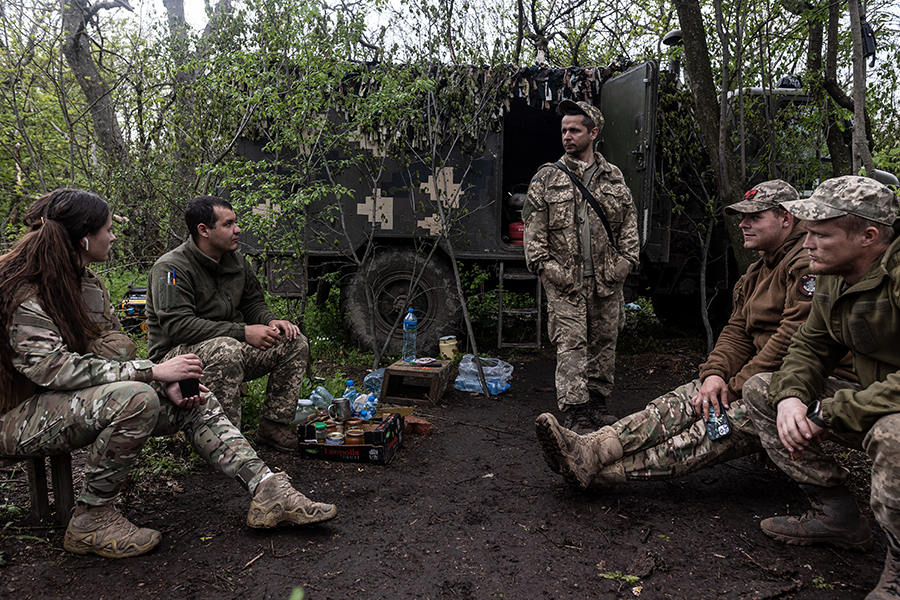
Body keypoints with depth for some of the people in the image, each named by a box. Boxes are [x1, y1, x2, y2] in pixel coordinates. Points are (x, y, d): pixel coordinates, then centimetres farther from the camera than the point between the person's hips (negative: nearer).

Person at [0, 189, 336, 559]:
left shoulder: (83, 282, 9)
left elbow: (105, 350, 8)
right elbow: (54, 368, -29)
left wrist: (166, 382, -9)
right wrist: (152, 372, -30)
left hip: (78, 400, 9)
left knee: (190, 401, -7)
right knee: (136, 399, -35)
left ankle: (268, 491, -11)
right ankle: (91, 521, -17)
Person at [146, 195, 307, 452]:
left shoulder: (236, 261, 7)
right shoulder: (171, 267, -17)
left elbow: (253, 304, 17)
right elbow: (178, 326, -27)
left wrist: (272, 321, -8)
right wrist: (242, 332, -29)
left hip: (228, 349, 8)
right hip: (176, 354, -8)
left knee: (295, 343, -5)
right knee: (227, 350, -40)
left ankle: (273, 426, 0)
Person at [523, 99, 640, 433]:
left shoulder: (614, 179, 13)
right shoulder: (547, 178, 5)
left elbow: (629, 224, 14)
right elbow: (533, 227, 1)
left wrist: (626, 260, 2)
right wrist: (543, 263, -8)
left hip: (607, 280, 3)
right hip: (564, 281, -3)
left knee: (604, 342, 10)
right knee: (571, 344, -8)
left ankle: (597, 403, 25)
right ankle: (576, 414, -6)